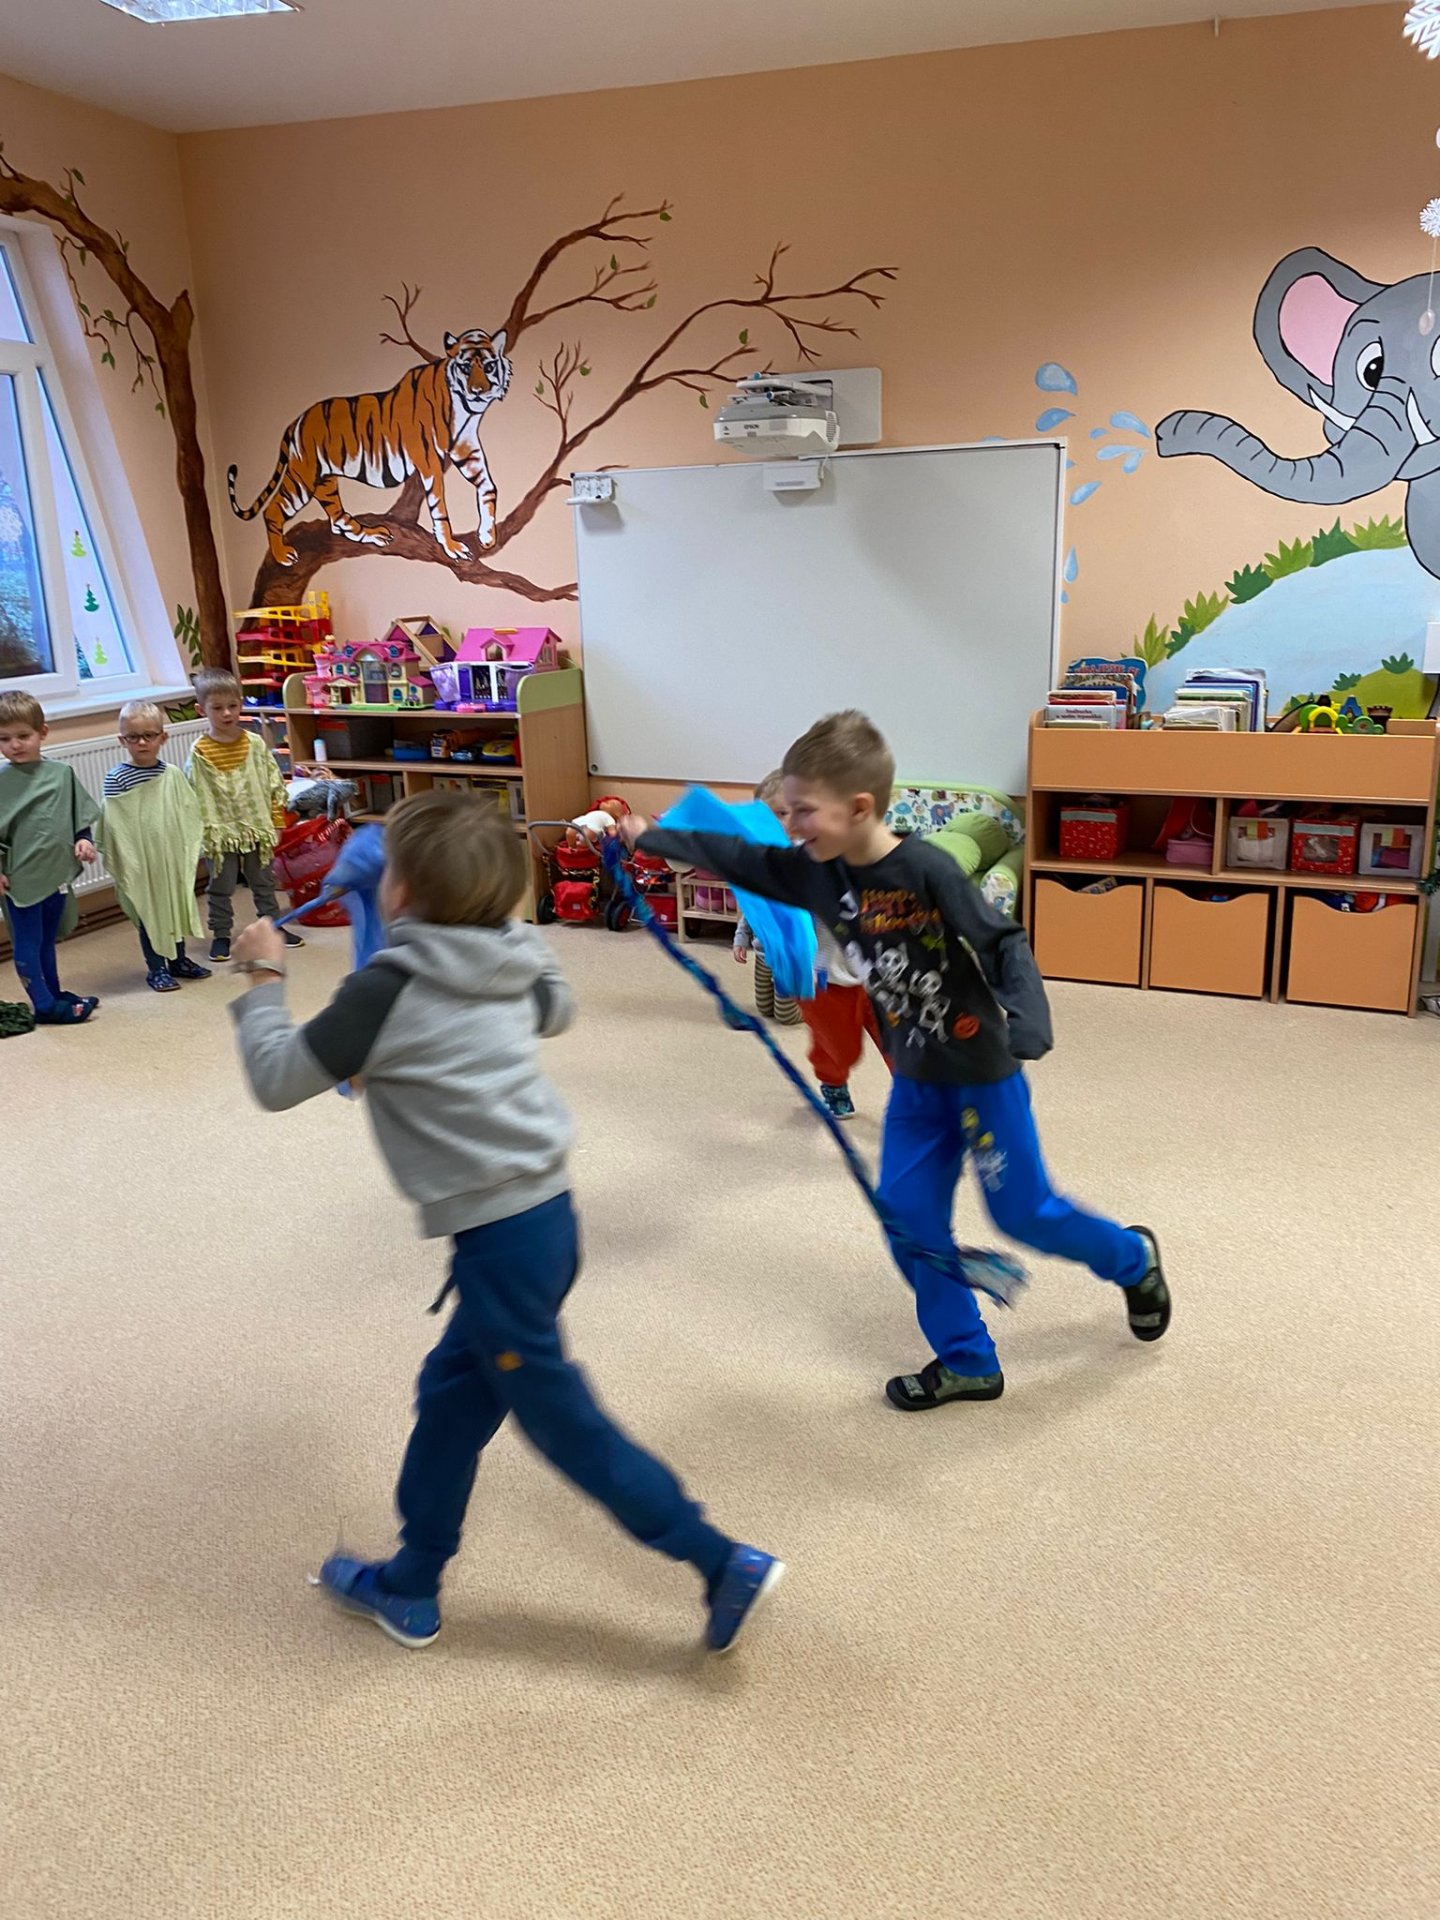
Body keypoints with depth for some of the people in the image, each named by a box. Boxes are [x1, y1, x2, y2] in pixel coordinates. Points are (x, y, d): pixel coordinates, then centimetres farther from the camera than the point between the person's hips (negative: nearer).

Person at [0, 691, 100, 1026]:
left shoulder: (62, 773, 2)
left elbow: (81, 811, 13)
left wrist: (84, 839, -2)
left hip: (56, 871, 4)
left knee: (48, 940, 18)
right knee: (28, 941, 2)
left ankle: (55, 995, 29)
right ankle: (45, 1005, 6)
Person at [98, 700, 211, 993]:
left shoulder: (173, 775, 1)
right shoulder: (116, 779, -10)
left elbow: (190, 815, 5)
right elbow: (114, 824, -10)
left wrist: (191, 849, 1)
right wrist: (122, 862, -12)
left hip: (173, 857, 4)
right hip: (140, 862, -4)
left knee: (177, 905, 15)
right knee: (148, 912, 7)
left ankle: (178, 959, 31)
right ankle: (156, 968, 18)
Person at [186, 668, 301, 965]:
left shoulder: (255, 744, -1)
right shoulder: (200, 752, -9)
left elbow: (274, 785, 3)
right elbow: (196, 796, -8)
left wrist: (276, 823, 2)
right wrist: (204, 833, -11)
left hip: (256, 827, 3)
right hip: (222, 832, -3)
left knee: (263, 881, 17)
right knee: (221, 887, 8)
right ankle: (221, 935, 20)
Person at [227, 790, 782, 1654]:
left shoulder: (387, 990, -15)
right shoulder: (508, 963, 5)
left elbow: (277, 1079, -6)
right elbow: (556, 1009, 28)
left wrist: (266, 980, 7)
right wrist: (519, 926, 36)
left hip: (500, 1235, -8)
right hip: (543, 1211, 8)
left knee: (563, 1420, 6)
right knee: (451, 1395, 22)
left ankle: (725, 1563, 12)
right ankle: (410, 1586, 37)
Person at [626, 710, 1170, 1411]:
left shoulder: (926, 870, -25)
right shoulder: (819, 873, -6)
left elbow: (1004, 945, -25)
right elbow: (737, 859, 5)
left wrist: (1026, 1026, -40)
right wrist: (647, 837, 6)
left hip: (982, 1070, -6)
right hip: (915, 1080, 7)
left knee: (1023, 1210, 6)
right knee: (908, 1219, 6)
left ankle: (1133, 1259, 37)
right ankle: (966, 1363, 22)